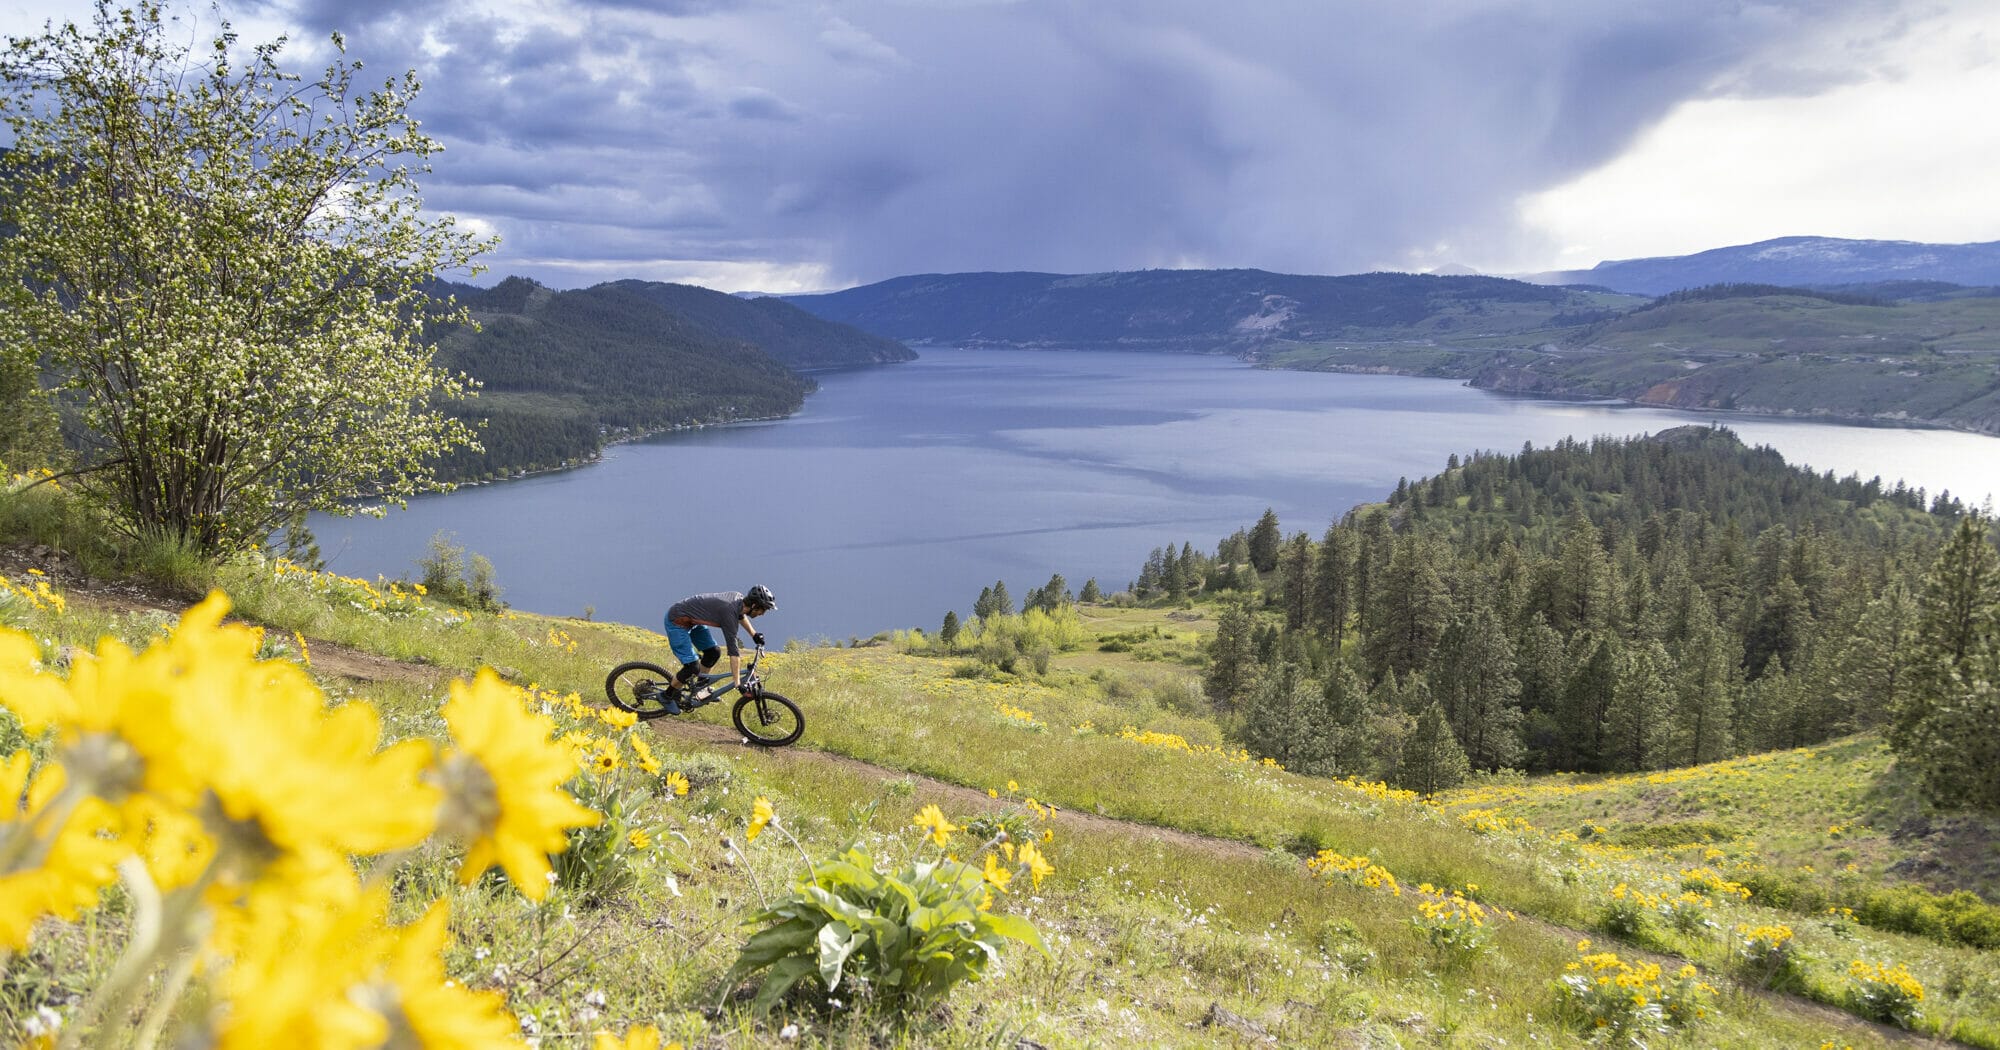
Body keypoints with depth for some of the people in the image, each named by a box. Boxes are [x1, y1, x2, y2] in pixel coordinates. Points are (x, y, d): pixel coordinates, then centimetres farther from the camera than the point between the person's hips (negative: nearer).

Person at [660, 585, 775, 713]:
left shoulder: (739, 598, -5)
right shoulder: (729, 612, -30)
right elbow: (733, 651, -30)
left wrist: (754, 634, 31)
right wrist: (737, 683, -28)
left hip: (692, 620, 10)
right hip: (677, 621, -9)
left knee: (714, 652, 8)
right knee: (693, 667, -12)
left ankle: (693, 688, 22)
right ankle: (668, 696, 10)